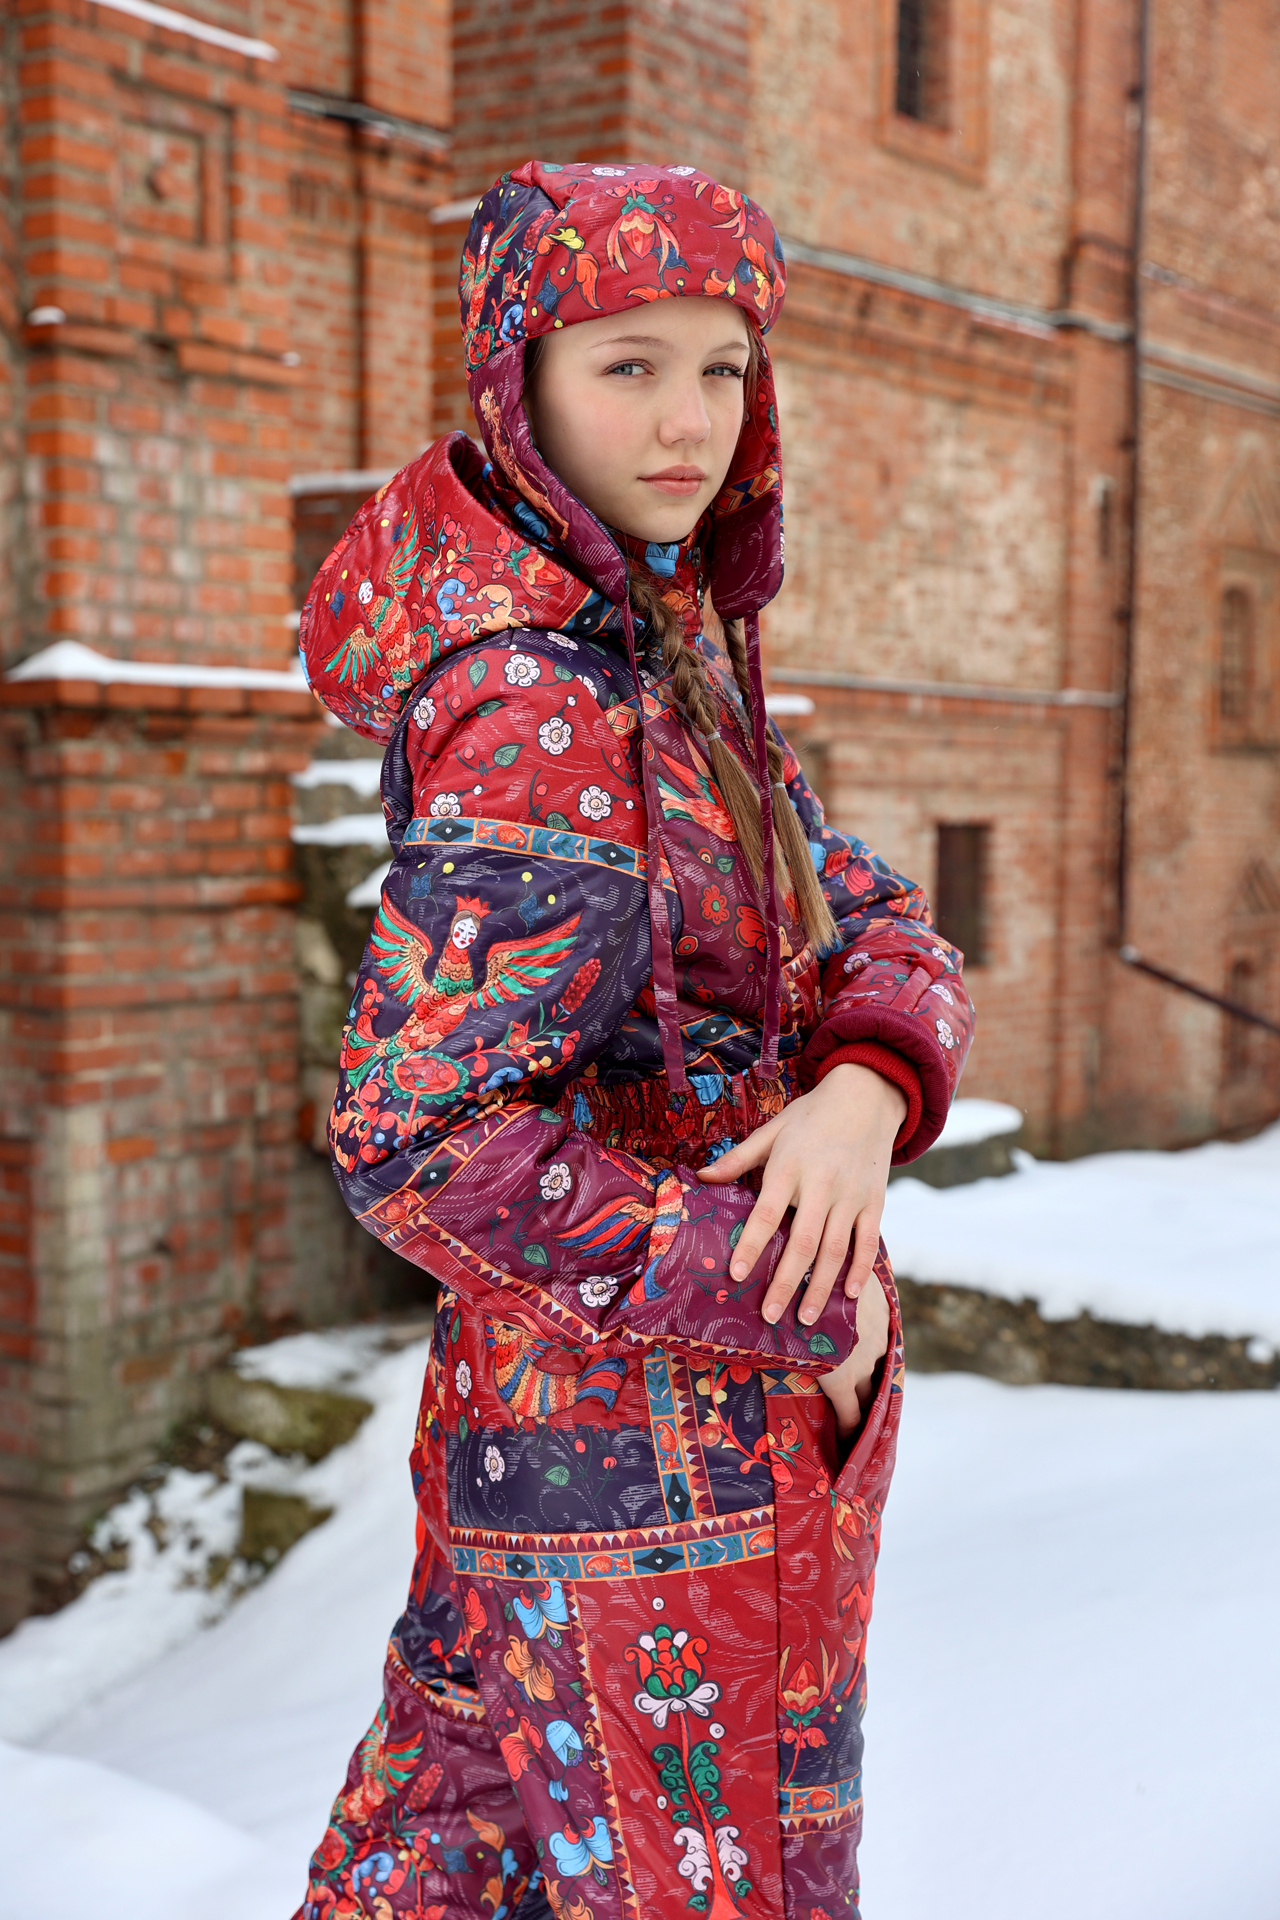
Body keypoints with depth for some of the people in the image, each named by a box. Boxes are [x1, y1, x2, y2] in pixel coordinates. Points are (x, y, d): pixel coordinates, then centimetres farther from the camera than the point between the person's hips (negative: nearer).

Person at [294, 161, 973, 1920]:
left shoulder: (673, 648, 8)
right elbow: (420, 1140, -26)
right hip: (656, 1452, -8)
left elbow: (875, 924, 5)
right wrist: (798, 1305, -20)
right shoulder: (547, 713, -21)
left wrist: (867, 1088, -18)